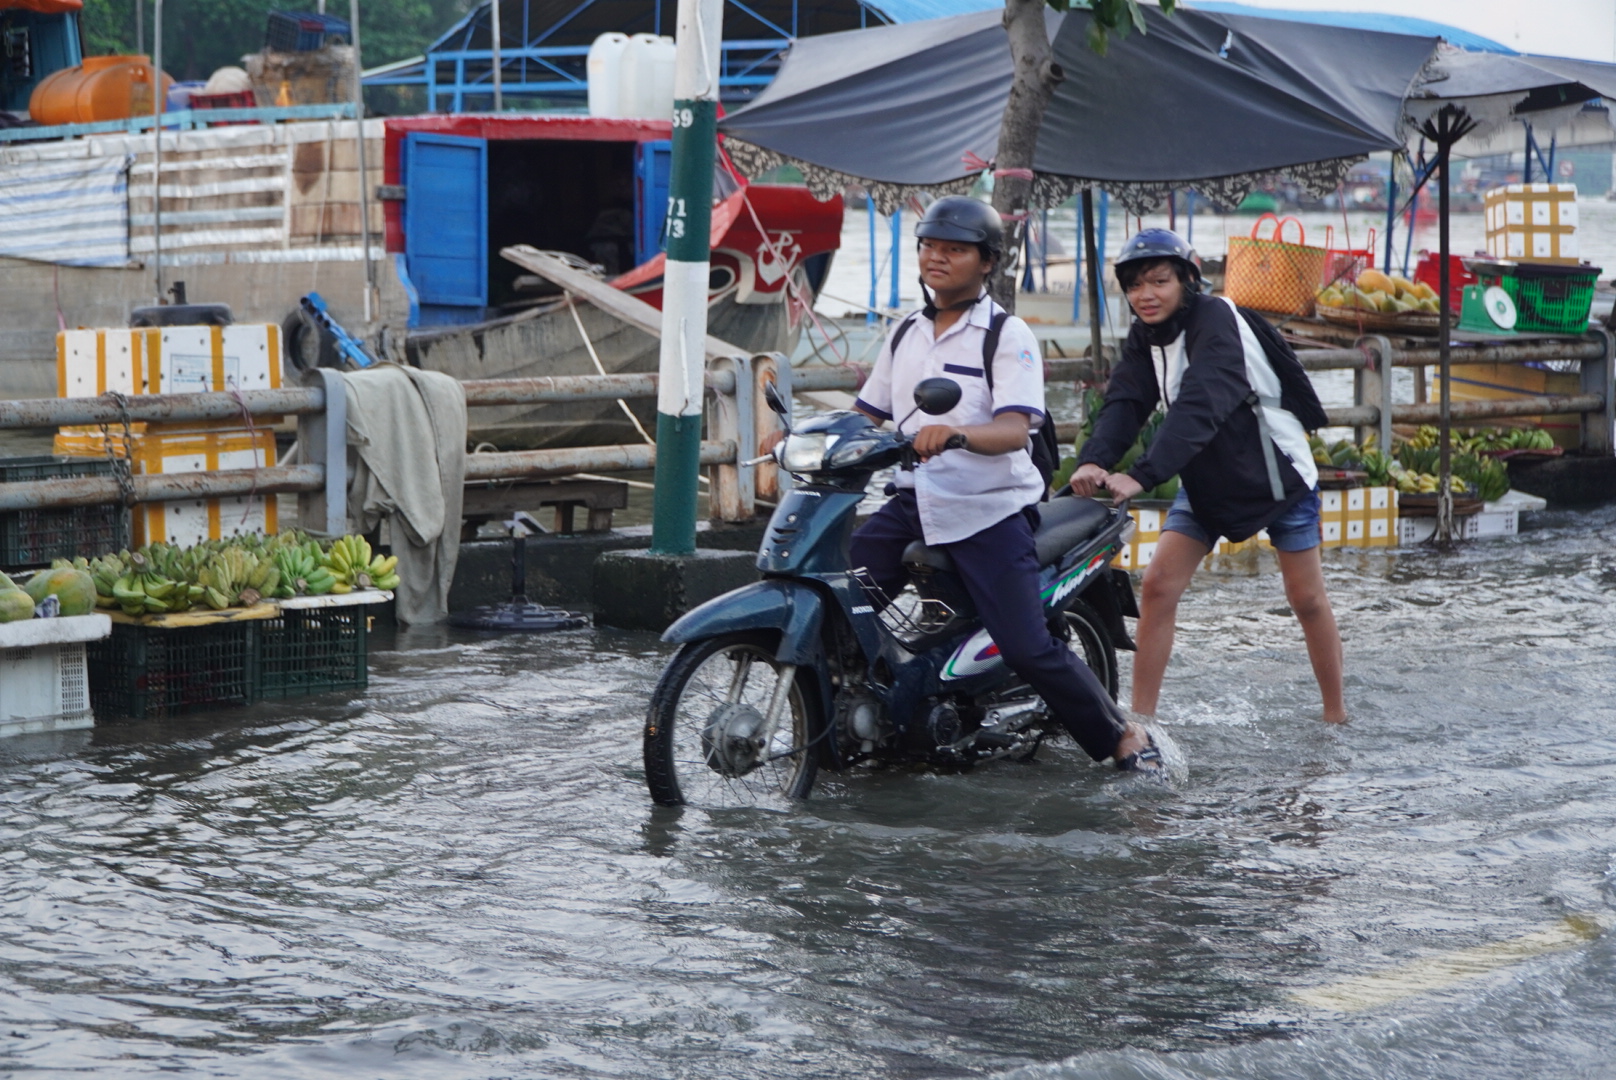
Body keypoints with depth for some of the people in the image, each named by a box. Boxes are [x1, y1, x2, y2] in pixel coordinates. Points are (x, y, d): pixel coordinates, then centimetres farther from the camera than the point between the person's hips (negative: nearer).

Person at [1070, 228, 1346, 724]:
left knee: (1307, 599, 3)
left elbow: (1200, 407, -39)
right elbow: (1124, 403, -16)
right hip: (1205, 482, 6)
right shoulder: (1145, 338, -2)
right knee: (1158, 584, -8)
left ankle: (1336, 714, 21)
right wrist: (1094, 460, -38)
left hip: (1277, 474, -6)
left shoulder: (1216, 321, -25)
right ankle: (1141, 720, -5)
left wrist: (1143, 475, -51)